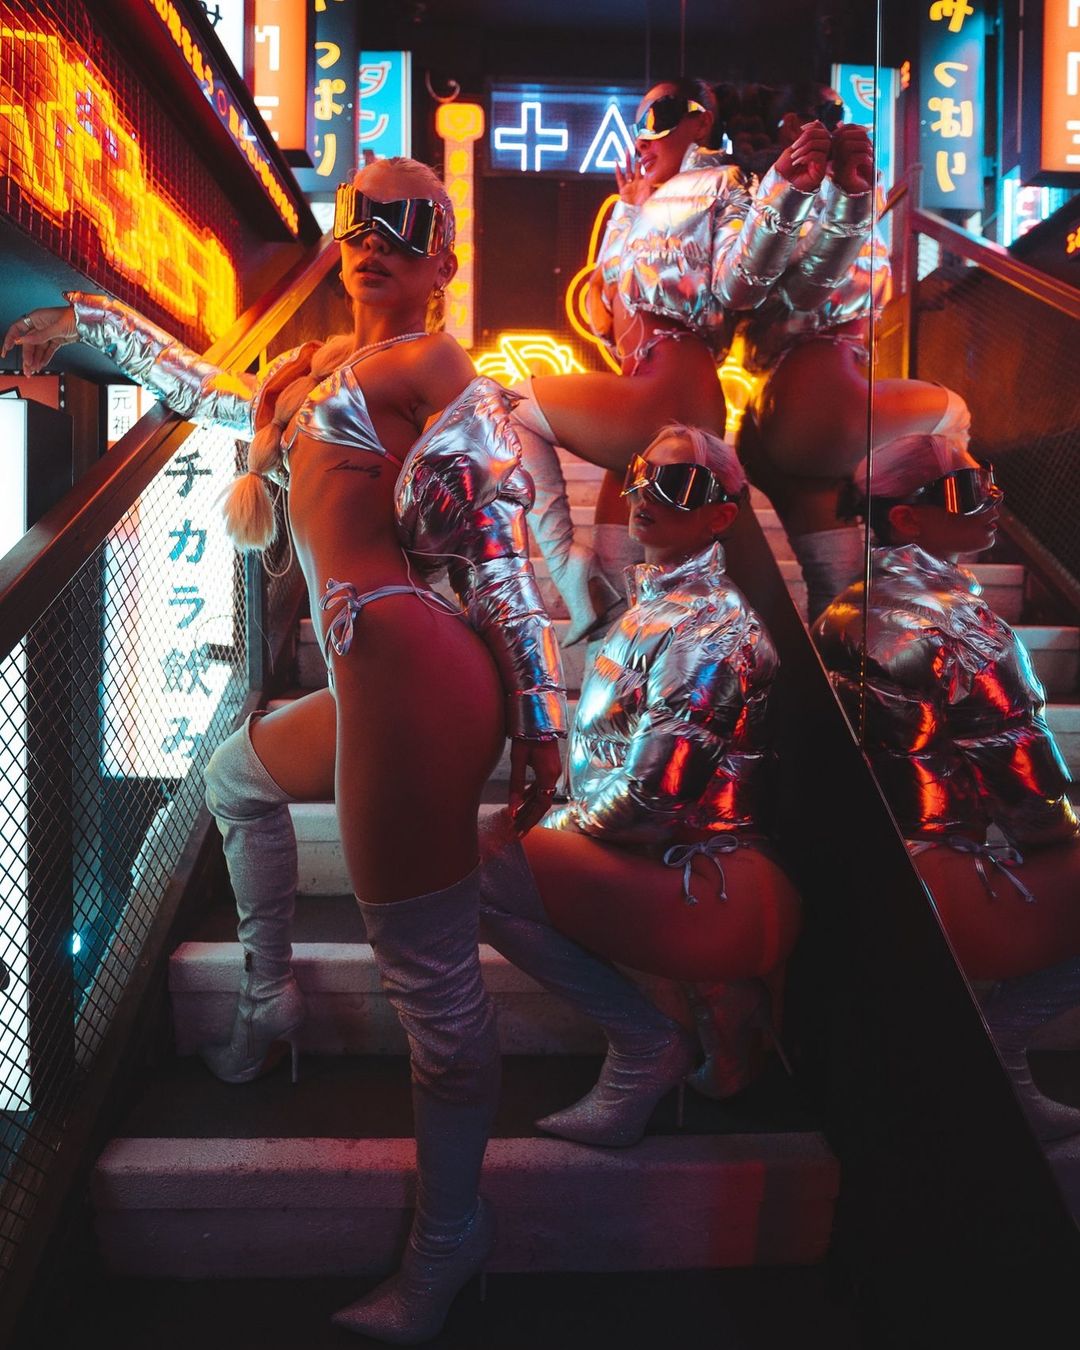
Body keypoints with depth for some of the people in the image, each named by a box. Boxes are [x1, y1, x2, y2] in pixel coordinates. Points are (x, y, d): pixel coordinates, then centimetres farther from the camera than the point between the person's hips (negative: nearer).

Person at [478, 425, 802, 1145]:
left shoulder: (709, 626, -19)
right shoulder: (656, 599, 12)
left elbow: (650, 793, -23)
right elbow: (609, 746, 21)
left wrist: (567, 825, -6)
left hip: (710, 889, -10)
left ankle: (649, 1045, -3)